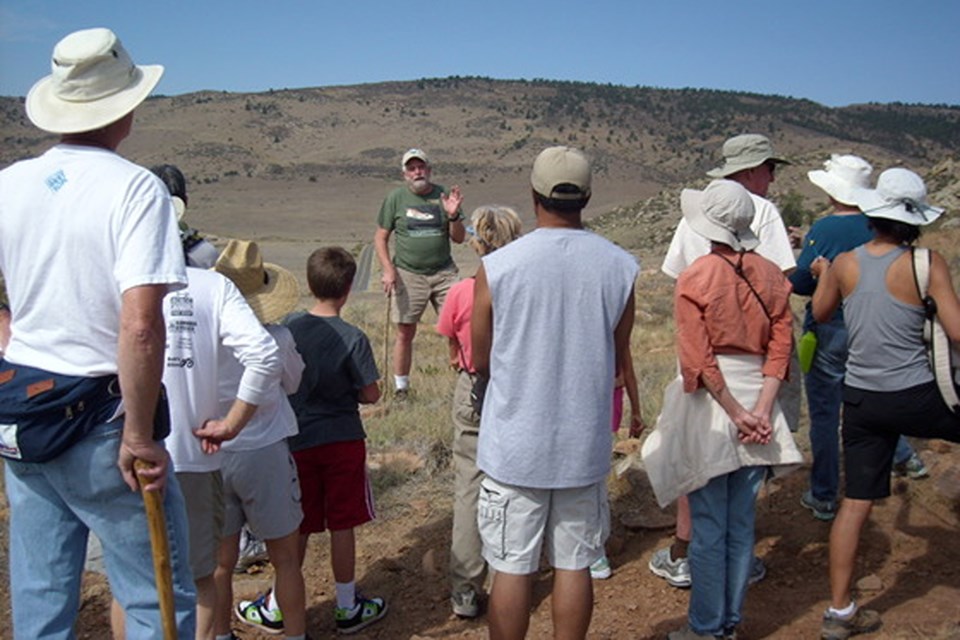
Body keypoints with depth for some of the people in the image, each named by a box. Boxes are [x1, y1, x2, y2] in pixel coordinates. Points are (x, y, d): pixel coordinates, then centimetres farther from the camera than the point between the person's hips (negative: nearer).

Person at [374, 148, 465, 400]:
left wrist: (454, 216, -13)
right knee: (405, 333, 3)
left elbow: (459, 239, 6)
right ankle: (401, 388, 17)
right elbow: (381, 237, 6)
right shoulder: (395, 198, 4)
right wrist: (388, 269, -6)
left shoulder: (444, 196, 6)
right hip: (408, 275, -1)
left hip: (444, 273, 1)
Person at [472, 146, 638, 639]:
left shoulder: (497, 267, -13)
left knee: (512, 568, 10)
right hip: (585, 445, 2)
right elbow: (618, 360, 4)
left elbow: (480, 360, -2)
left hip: (515, 446, -2)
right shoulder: (620, 266, -6)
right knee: (575, 564, 16)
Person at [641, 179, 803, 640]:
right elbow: (780, 347, -2)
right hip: (755, 399, 5)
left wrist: (736, 413, -12)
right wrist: (762, 409, -6)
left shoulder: (696, 278, -11)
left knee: (708, 527, 6)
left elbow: (699, 361, -16)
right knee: (741, 523, 15)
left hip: (710, 406, -5)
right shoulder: (770, 276, 3)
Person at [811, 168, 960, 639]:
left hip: (861, 400, 4)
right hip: (916, 398, -4)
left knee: (856, 503, 10)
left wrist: (822, 274, 33)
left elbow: (820, 314, 17)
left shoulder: (844, 263, -2)